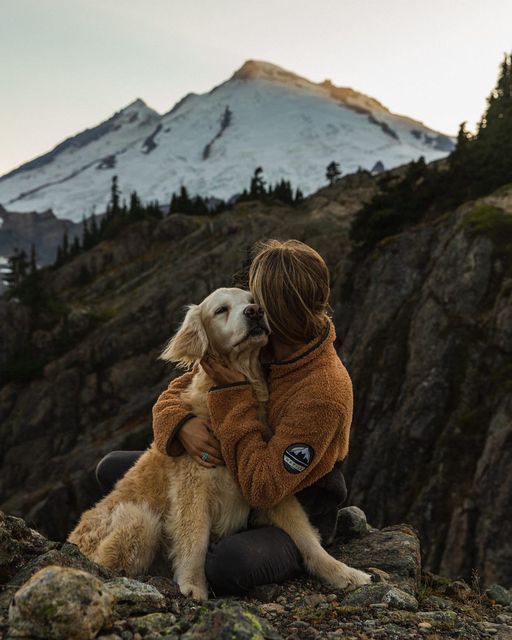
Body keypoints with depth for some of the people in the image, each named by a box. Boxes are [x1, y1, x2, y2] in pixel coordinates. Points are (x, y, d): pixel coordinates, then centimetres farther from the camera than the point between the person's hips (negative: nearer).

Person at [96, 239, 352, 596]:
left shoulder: (324, 392, -29)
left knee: (230, 563, -40)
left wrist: (235, 393, -30)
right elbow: (175, 393, -1)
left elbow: (262, 488, -30)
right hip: (238, 486, 7)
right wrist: (183, 425, -26)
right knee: (114, 468, 3)